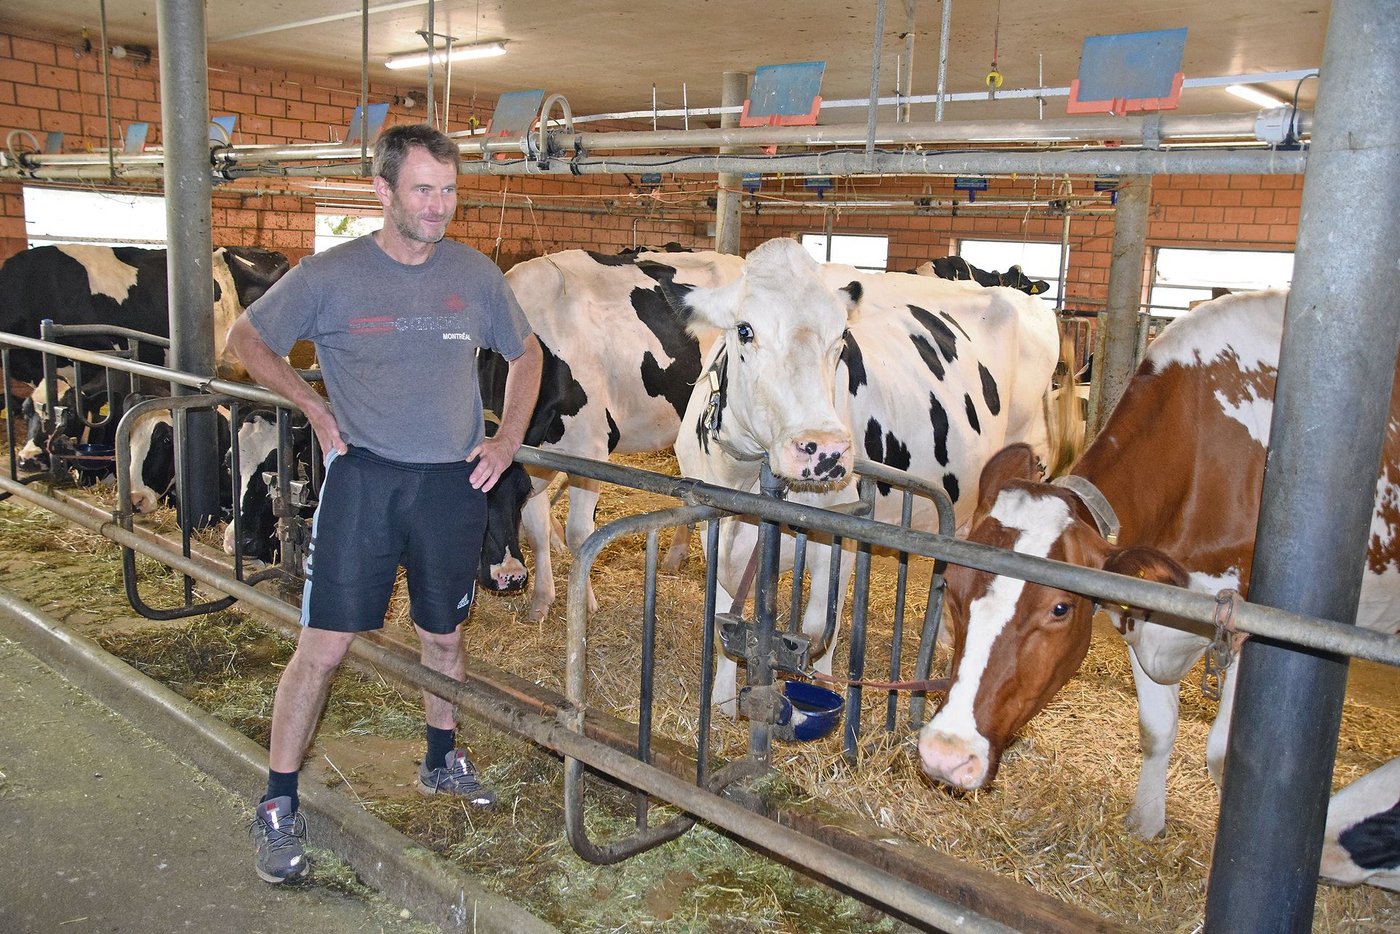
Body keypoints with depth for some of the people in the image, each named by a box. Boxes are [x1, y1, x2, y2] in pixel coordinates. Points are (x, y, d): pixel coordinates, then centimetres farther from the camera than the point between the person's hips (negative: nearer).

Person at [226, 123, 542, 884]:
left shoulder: (475, 275, 3)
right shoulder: (330, 275, -4)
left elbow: (525, 353, 17)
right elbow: (247, 339, 9)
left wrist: (508, 437, 5)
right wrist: (315, 408, -1)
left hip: (452, 482, 3)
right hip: (362, 477, -2)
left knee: (444, 638, 16)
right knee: (324, 643, -2)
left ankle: (441, 760, 39)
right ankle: (277, 806, 14)